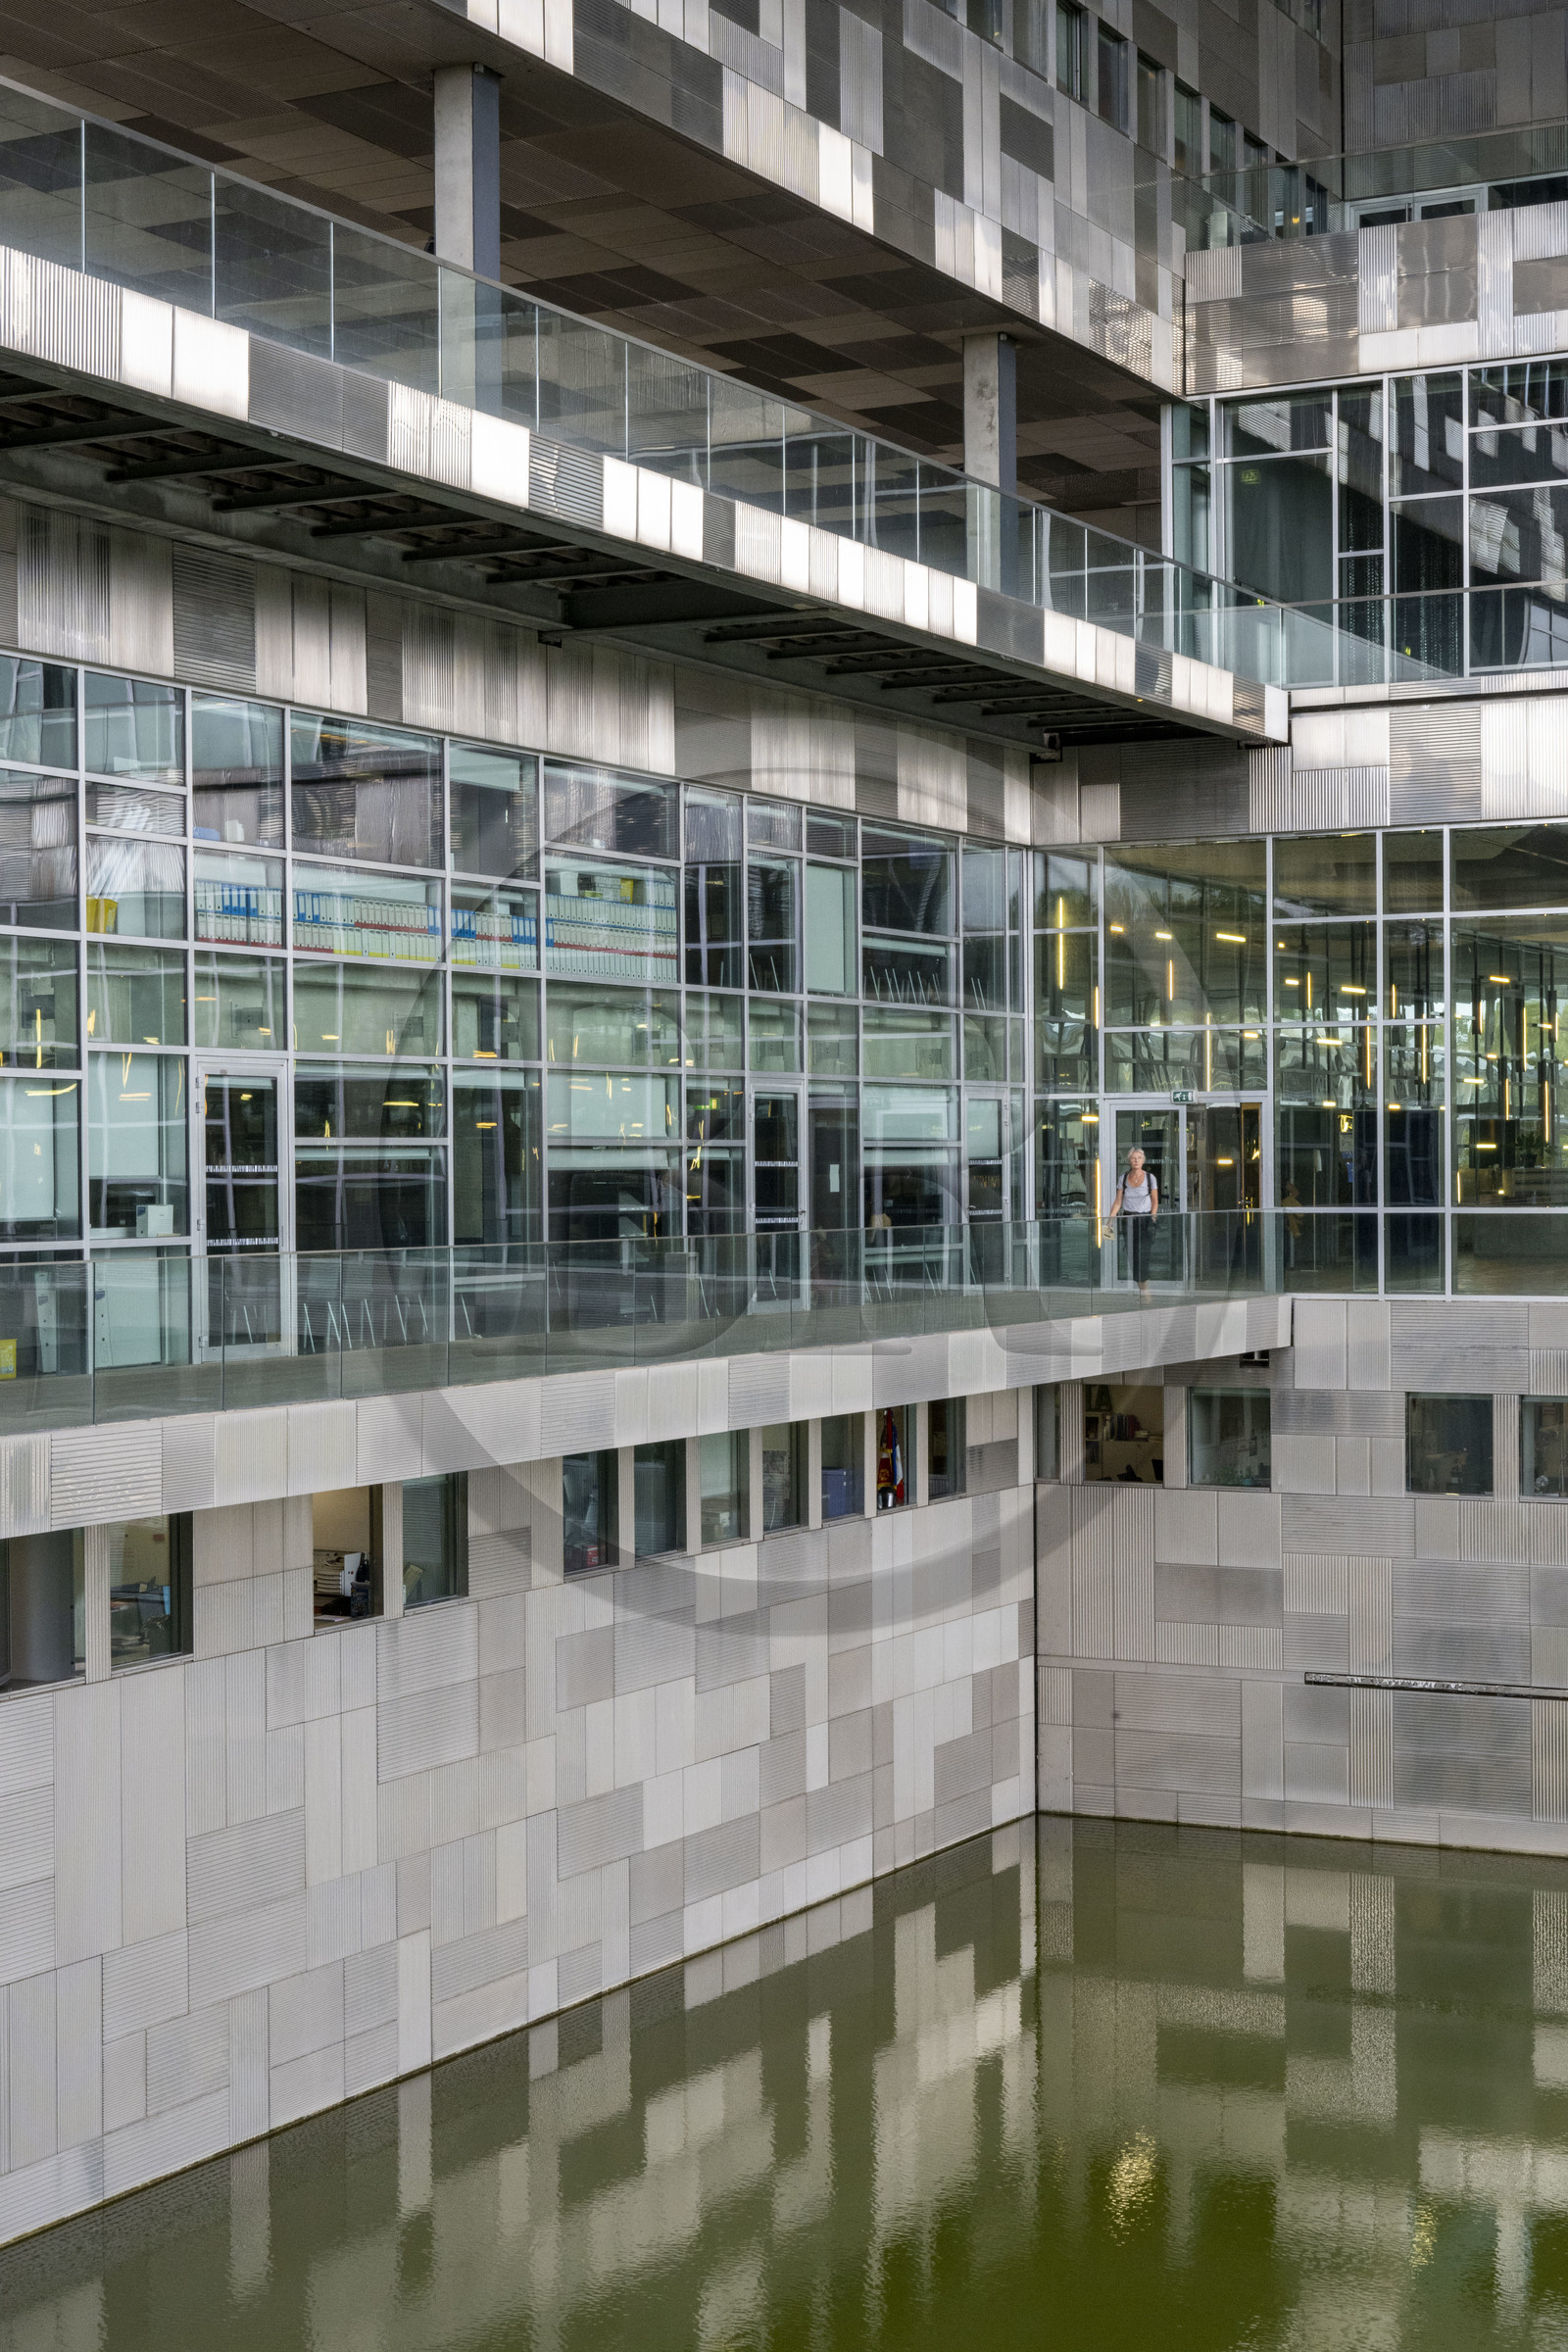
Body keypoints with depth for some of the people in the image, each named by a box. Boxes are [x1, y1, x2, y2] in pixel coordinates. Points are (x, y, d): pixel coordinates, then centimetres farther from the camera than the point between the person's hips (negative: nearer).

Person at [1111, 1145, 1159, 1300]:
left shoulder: (1150, 1178, 0)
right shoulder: (1124, 1179, 6)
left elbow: (1155, 1201, 3)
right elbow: (1118, 1202, 6)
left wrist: (1152, 1219, -8)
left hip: (1145, 1219, -3)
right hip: (1128, 1220, 3)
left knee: (1142, 1255, -14)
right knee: (1132, 1257, 1)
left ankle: (1145, 1290, -11)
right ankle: (1141, 1289, 10)